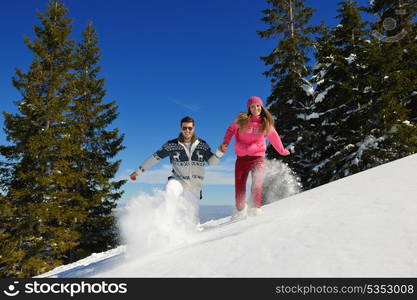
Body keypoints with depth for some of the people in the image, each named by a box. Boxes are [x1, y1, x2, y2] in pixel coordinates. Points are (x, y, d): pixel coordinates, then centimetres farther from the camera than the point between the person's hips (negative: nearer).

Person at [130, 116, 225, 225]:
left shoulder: (202, 145, 1)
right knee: (170, 190, -36)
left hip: (194, 186, 1)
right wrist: (138, 171, 6)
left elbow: (212, 162, 5)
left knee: (192, 218, 2)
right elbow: (155, 157, 3)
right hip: (178, 180, -1)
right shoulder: (172, 145, -3)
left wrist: (220, 152, -14)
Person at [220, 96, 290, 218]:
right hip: (242, 157, 0)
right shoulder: (242, 120, -1)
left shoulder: (266, 123, 4)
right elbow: (231, 130, 12)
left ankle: (255, 208, -17)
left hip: (258, 157, 0)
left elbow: (274, 137, 19)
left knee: (257, 182, -23)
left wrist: (282, 151, 30)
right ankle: (240, 211, 23)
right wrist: (225, 143, -3)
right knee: (239, 185, 4)